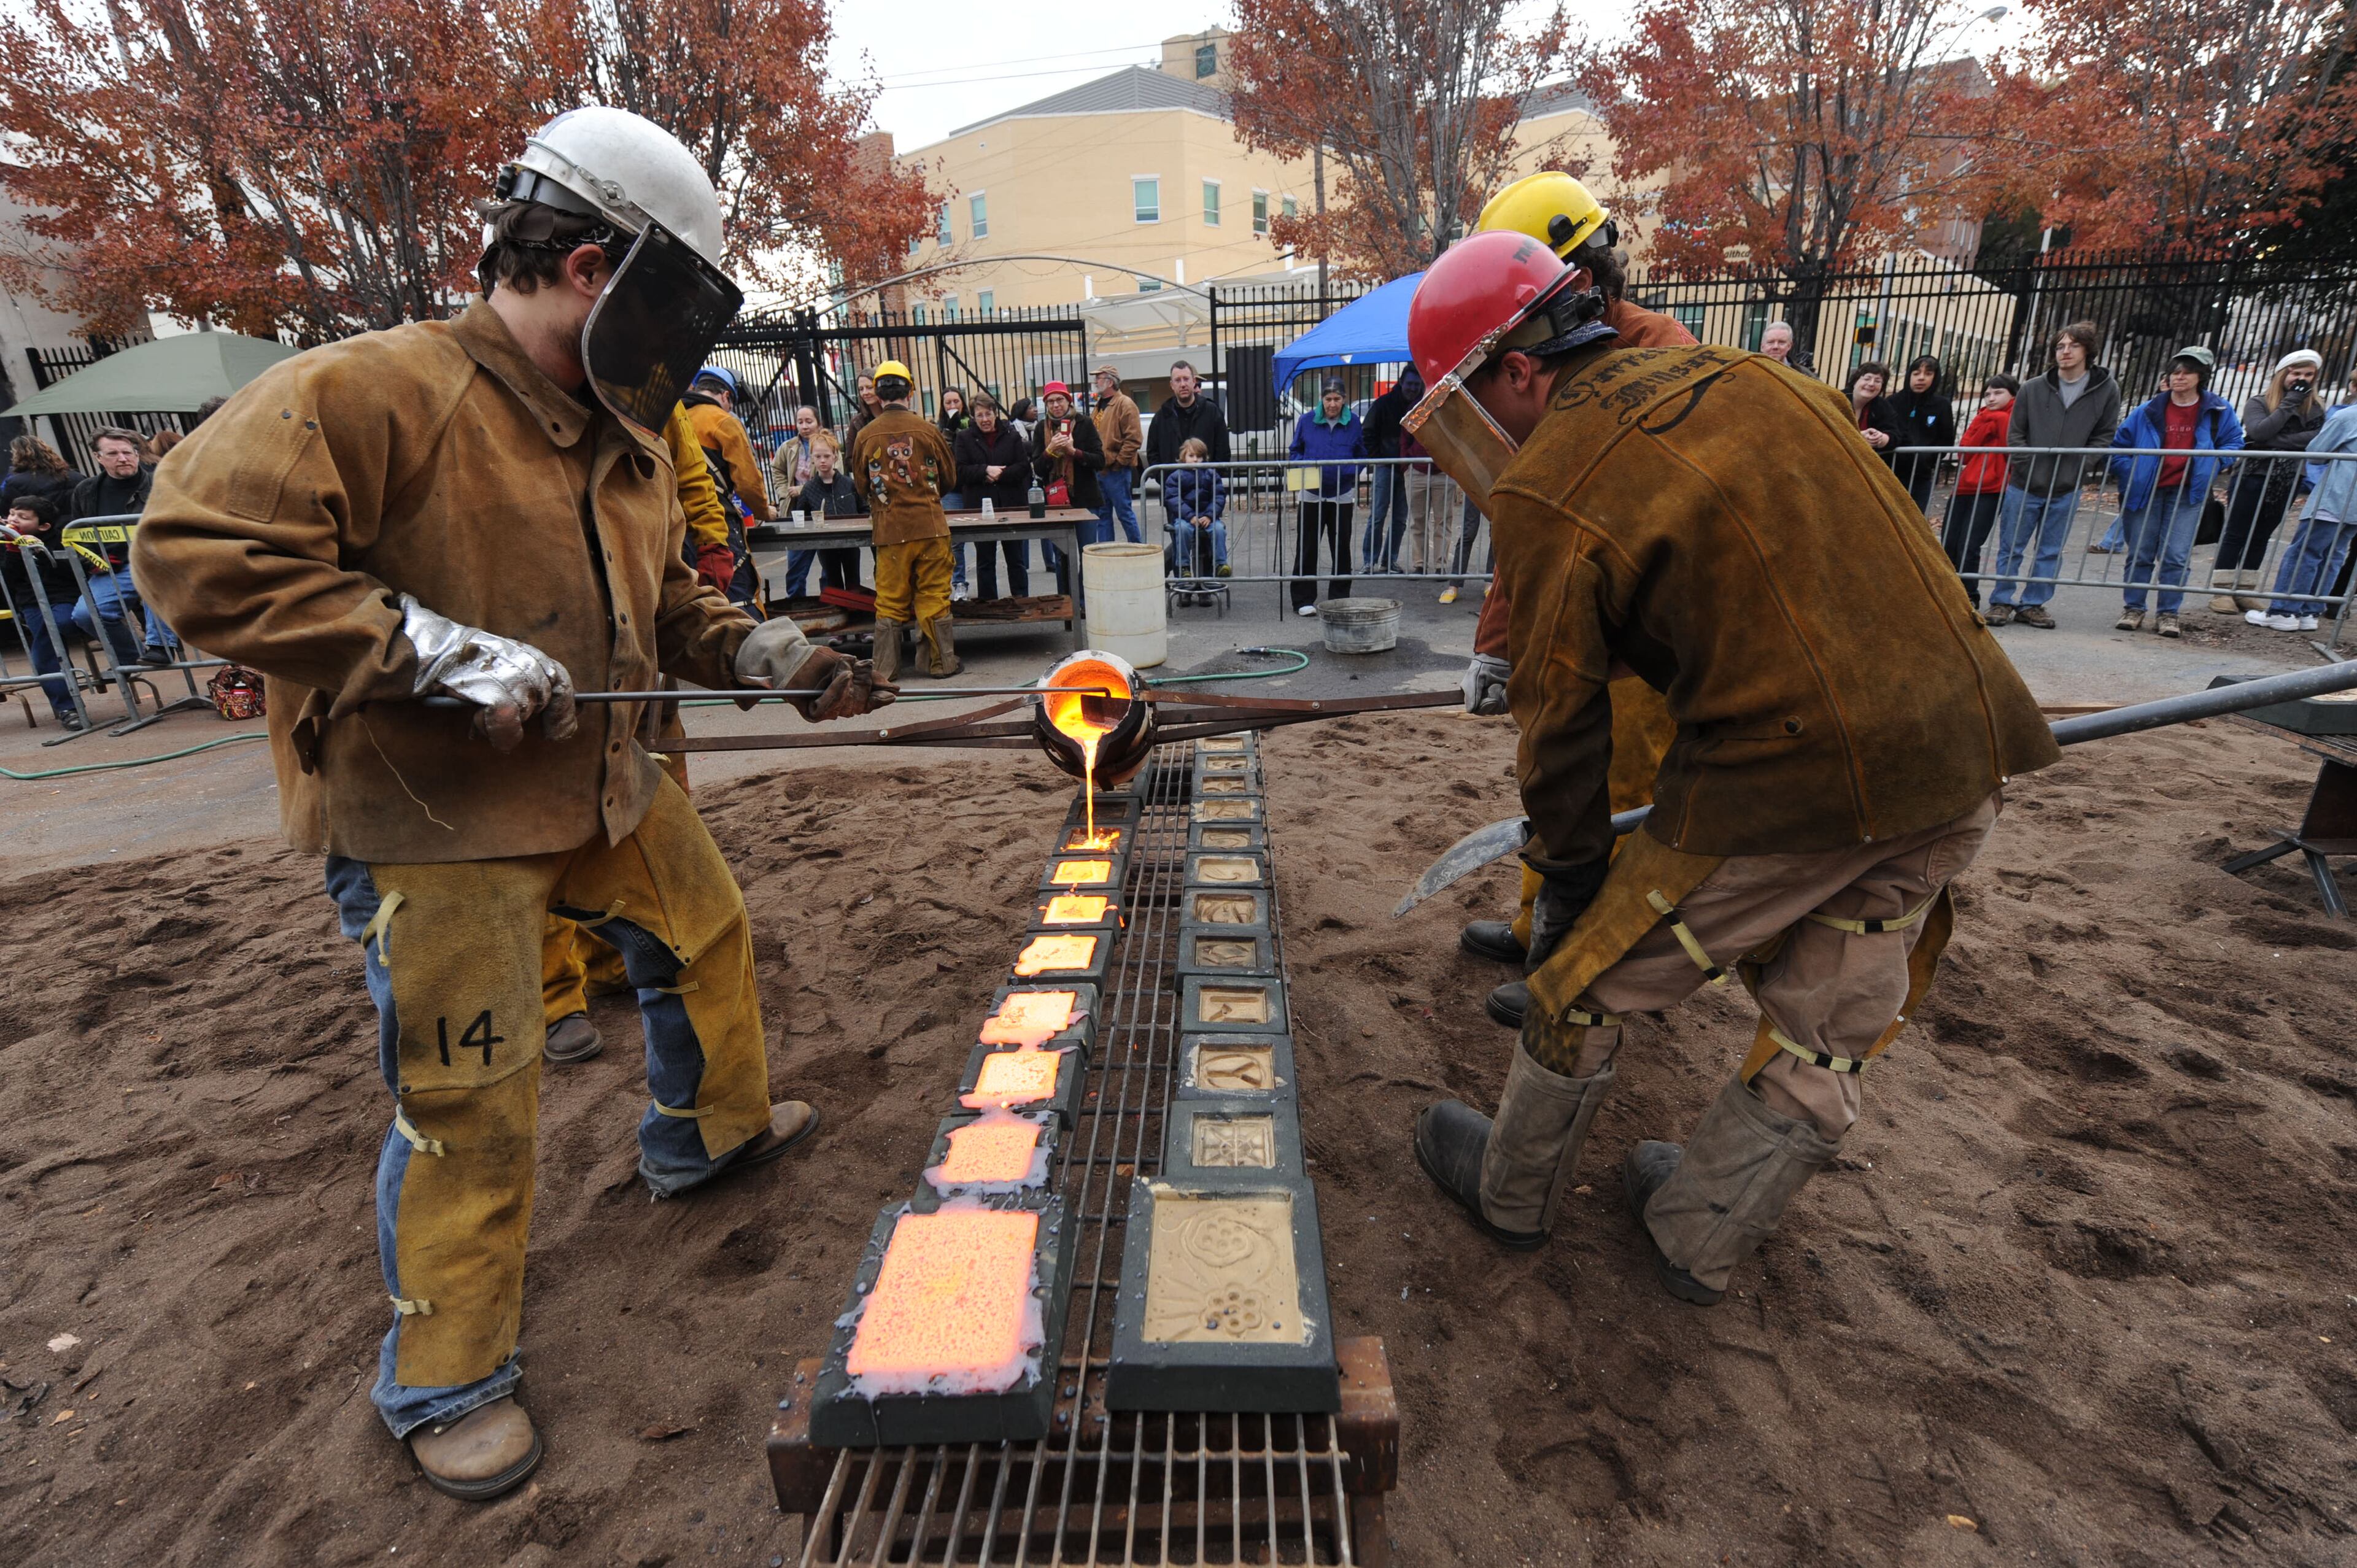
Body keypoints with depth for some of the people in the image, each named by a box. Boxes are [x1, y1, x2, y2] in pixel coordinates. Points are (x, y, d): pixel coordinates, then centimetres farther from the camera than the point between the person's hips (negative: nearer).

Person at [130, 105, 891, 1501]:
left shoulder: (628, 442, 7)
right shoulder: (374, 391, -18)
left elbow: (667, 605, 16)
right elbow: (200, 545, -23)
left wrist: (773, 657, 1)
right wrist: (442, 654, -28)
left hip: (600, 783, 8)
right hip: (430, 819, -8)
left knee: (707, 930, 21)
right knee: (469, 1102, -1)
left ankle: (711, 1131, 48)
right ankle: (450, 1384, 22)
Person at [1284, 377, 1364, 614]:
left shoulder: (1354, 423, 3)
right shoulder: (1307, 422, 1)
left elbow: (1362, 455, 11)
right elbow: (1294, 452, 9)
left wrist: (1351, 474, -8)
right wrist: (1305, 467, -11)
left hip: (1342, 495, 1)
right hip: (1312, 494, -1)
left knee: (1341, 548, 7)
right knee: (1307, 548, -1)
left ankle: (1340, 599, 18)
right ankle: (1303, 600, 5)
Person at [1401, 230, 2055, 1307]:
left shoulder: (1546, 488, -10)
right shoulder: (1743, 374, 12)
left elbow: (1561, 721, -7)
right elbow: (1871, 529, 18)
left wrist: (1570, 879, 7)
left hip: (1787, 775, -8)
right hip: (1970, 745, 9)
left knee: (1591, 982, 13)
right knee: (1824, 1035, 20)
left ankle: (1512, 1195, 35)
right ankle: (1700, 1241, 42)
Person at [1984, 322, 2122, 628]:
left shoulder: (2106, 390, 1)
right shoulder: (2033, 388, -1)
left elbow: (2104, 436, 5)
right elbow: (2015, 433, 4)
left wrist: (2080, 466, -7)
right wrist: (2028, 463, -7)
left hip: (2066, 489, 1)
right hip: (2025, 485, -1)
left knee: (2050, 552, 8)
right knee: (2011, 548, 4)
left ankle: (2033, 604, 17)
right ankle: (2002, 601, 15)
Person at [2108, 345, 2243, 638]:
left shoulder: (2218, 410, 2)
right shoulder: (2150, 411, -1)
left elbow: (2234, 443, 12)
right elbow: (2119, 444, 7)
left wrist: (2212, 465, -6)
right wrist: (2130, 474, -3)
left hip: (2188, 494, 0)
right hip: (2146, 491, 0)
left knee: (2176, 557, -2)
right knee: (2140, 554, 6)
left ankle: (2167, 613, 7)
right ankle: (2133, 609, 17)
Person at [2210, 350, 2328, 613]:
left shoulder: (2316, 407, 9)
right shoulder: (2259, 402, -1)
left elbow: (2320, 436, -6)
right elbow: (2259, 431, -17)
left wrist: (2278, 441, -16)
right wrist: (2290, 402, -15)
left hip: (2287, 481, 4)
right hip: (2253, 477, -4)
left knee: (2261, 537, 9)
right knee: (2236, 535, 0)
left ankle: (2244, 591, 14)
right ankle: (2222, 591, 3)